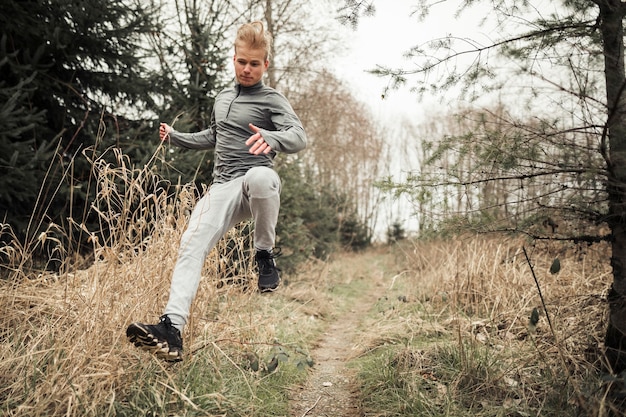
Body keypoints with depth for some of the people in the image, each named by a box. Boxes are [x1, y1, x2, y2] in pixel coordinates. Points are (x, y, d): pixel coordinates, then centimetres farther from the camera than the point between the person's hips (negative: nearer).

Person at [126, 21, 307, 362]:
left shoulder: (272, 99, 5)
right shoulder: (222, 99, 26)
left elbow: (299, 137, -12)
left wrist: (271, 138, -34)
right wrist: (176, 137, 32)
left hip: (257, 181, -5)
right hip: (223, 186, 5)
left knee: (259, 177, -43)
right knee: (192, 244, -20)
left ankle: (264, 255, -18)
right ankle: (172, 328, -29)